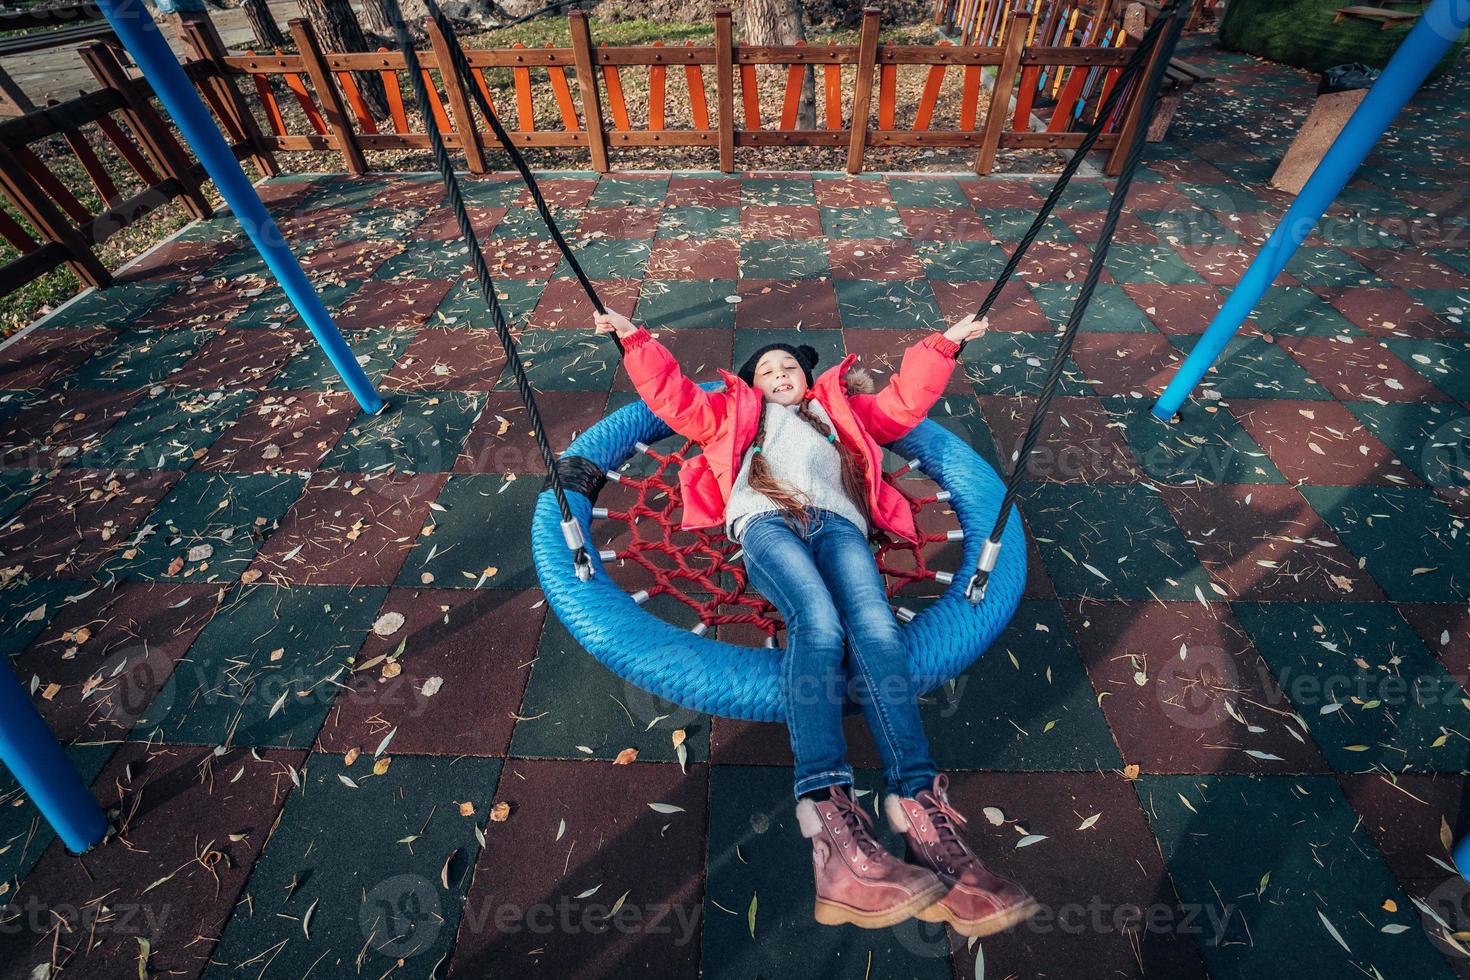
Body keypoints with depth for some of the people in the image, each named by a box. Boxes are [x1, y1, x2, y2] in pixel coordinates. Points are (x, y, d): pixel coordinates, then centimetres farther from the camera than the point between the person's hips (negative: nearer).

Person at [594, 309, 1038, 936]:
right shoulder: (736, 411, 38)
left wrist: (943, 345, 36)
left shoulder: (840, 409, 42)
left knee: (876, 631, -29)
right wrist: (635, 341, 27)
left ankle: (920, 809, -36)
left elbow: (905, 401, 40)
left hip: (839, 523, 2)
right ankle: (832, 823, -41)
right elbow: (675, 398, 32)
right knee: (819, 625, -33)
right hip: (767, 520, -2)